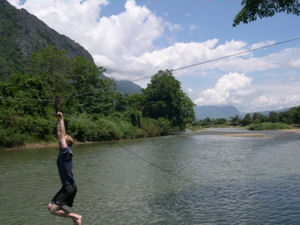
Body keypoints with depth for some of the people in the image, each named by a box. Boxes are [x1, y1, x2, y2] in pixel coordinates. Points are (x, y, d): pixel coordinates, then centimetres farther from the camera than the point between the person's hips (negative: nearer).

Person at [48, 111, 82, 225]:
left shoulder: (66, 151, -14)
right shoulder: (63, 152, 8)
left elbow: (61, 135, -18)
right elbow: (61, 134, 13)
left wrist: (61, 119, -14)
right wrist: (59, 120, 13)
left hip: (69, 187, -9)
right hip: (67, 187, 9)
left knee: (53, 209, -6)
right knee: (51, 206, 14)